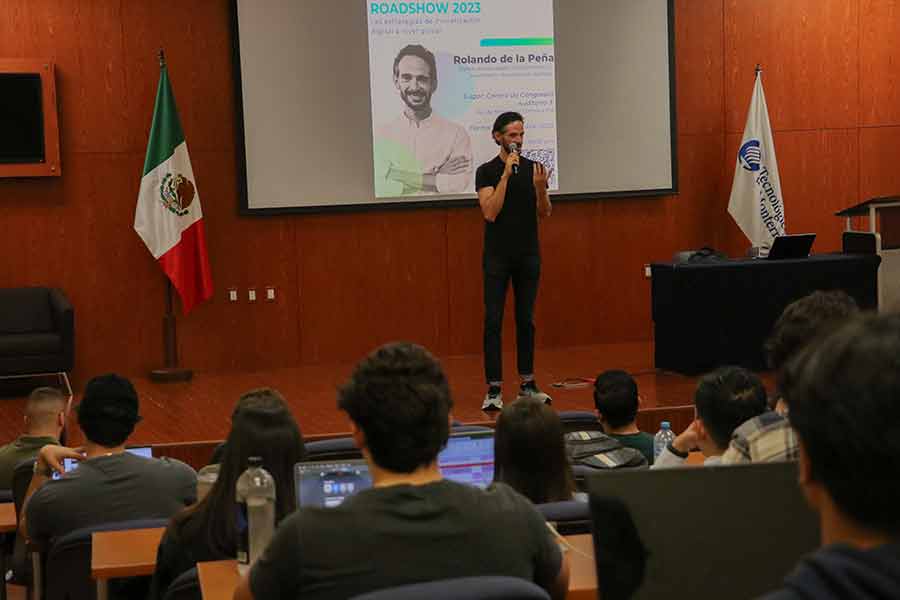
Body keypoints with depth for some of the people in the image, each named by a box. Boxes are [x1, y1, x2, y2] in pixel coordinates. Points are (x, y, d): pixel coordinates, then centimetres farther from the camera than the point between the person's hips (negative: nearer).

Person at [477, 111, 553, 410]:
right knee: (493, 321, -5)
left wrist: (540, 186, -18)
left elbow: (545, 212, 2)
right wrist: (506, 175, -22)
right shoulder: (486, 171, -6)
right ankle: (494, 389, -2)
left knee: (526, 320, 8)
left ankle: (527, 384, 16)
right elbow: (490, 212, -17)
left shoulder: (534, 167, 5)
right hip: (497, 257, -3)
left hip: (528, 255, 3)